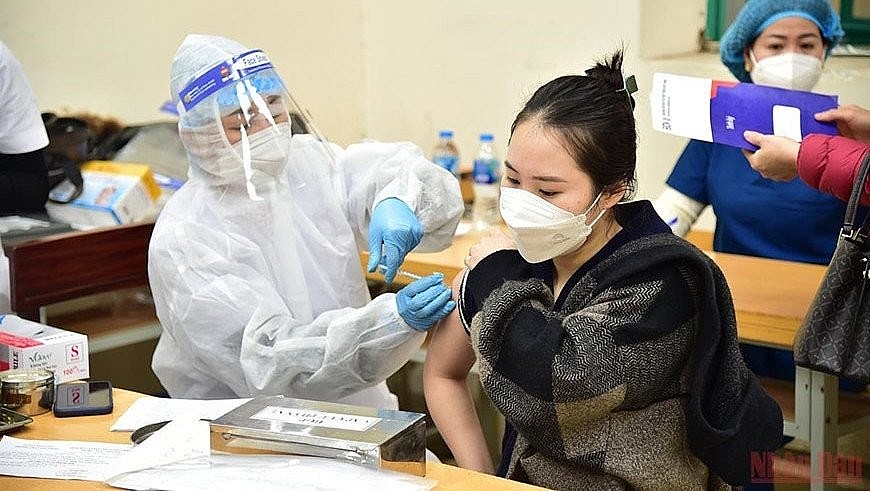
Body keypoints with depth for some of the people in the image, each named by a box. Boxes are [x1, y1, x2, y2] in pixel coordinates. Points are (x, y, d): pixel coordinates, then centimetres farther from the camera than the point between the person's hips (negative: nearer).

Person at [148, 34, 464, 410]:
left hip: (357, 418, 4)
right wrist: (389, 321, -32)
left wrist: (398, 203, -21)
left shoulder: (308, 161, 4)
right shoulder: (182, 239, -12)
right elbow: (269, 365, -19)